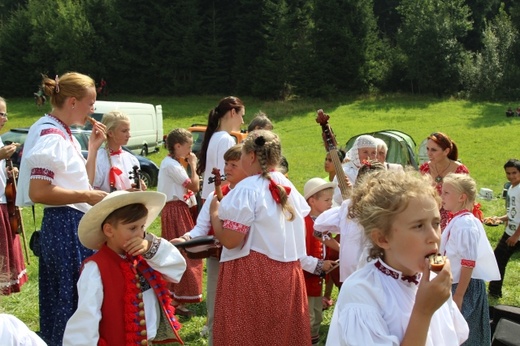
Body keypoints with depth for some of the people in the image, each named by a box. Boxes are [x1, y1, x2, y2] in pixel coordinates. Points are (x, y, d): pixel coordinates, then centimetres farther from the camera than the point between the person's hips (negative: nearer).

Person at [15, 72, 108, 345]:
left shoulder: (64, 134, 13)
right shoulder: (51, 135, -16)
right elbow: (38, 192, -24)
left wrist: (93, 148, 9)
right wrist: (87, 196, -19)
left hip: (75, 225, 10)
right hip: (65, 226, -10)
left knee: (67, 299, 17)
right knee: (73, 299, -2)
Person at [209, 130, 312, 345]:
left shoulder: (247, 189, -15)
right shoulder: (288, 187, 9)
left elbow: (229, 240, -19)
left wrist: (214, 212, -1)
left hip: (252, 276, -8)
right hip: (287, 275, 8)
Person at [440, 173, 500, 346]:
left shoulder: (465, 224, -21)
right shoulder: (456, 220, 7)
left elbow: (469, 263, -22)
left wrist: (459, 295, -21)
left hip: (466, 286, -9)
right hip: (455, 283, 9)